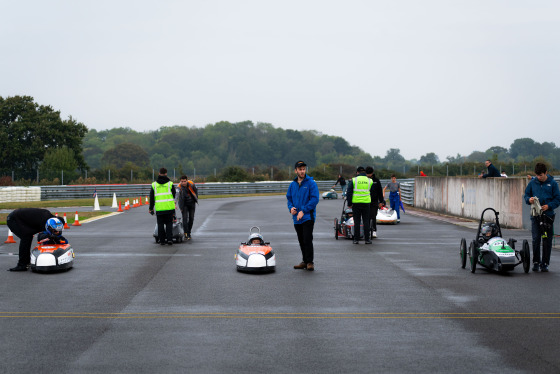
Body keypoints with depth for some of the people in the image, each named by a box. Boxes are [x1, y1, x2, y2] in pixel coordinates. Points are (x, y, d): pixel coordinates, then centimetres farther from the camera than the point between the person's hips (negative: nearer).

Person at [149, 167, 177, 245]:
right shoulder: (170, 183, 1)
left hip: (159, 208, 1)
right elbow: (174, 196, 7)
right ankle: (169, 239, -4)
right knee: (169, 223, 8)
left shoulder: (154, 184, 4)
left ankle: (162, 240, 7)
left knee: (160, 224, 8)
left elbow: (151, 198, 6)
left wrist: (151, 208, 14)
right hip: (169, 208, -1)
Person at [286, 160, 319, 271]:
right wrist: (291, 207, -3)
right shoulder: (292, 185, 11)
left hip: (308, 217, -6)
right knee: (301, 241, 12)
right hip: (296, 218, 6)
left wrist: (303, 211, -16)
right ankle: (305, 261, 21)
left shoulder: (311, 183, -6)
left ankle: (310, 262, -6)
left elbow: (315, 199, -12)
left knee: (307, 239, -12)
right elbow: (289, 198, 19)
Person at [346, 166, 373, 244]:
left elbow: (349, 193, -1)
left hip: (356, 203, -1)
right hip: (366, 203, 1)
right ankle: (367, 239, 4)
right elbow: (372, 193, 15)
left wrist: (349, 203, 6)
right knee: (366, 221, 5)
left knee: (356, 221, 3)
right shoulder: (370, 181, 6)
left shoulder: (354, 180, 0)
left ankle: (356, 239, 3)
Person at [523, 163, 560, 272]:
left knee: (547, 241, 2)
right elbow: (526, 194, 15)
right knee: (535, 239, -3)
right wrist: (529, 199, -8)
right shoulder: (532, 182, 6)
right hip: (535, 216, 1)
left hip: (548, 215, -1)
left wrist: (548, 206, -14)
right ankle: (536, 262, 7)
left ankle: (545, 263, 11)